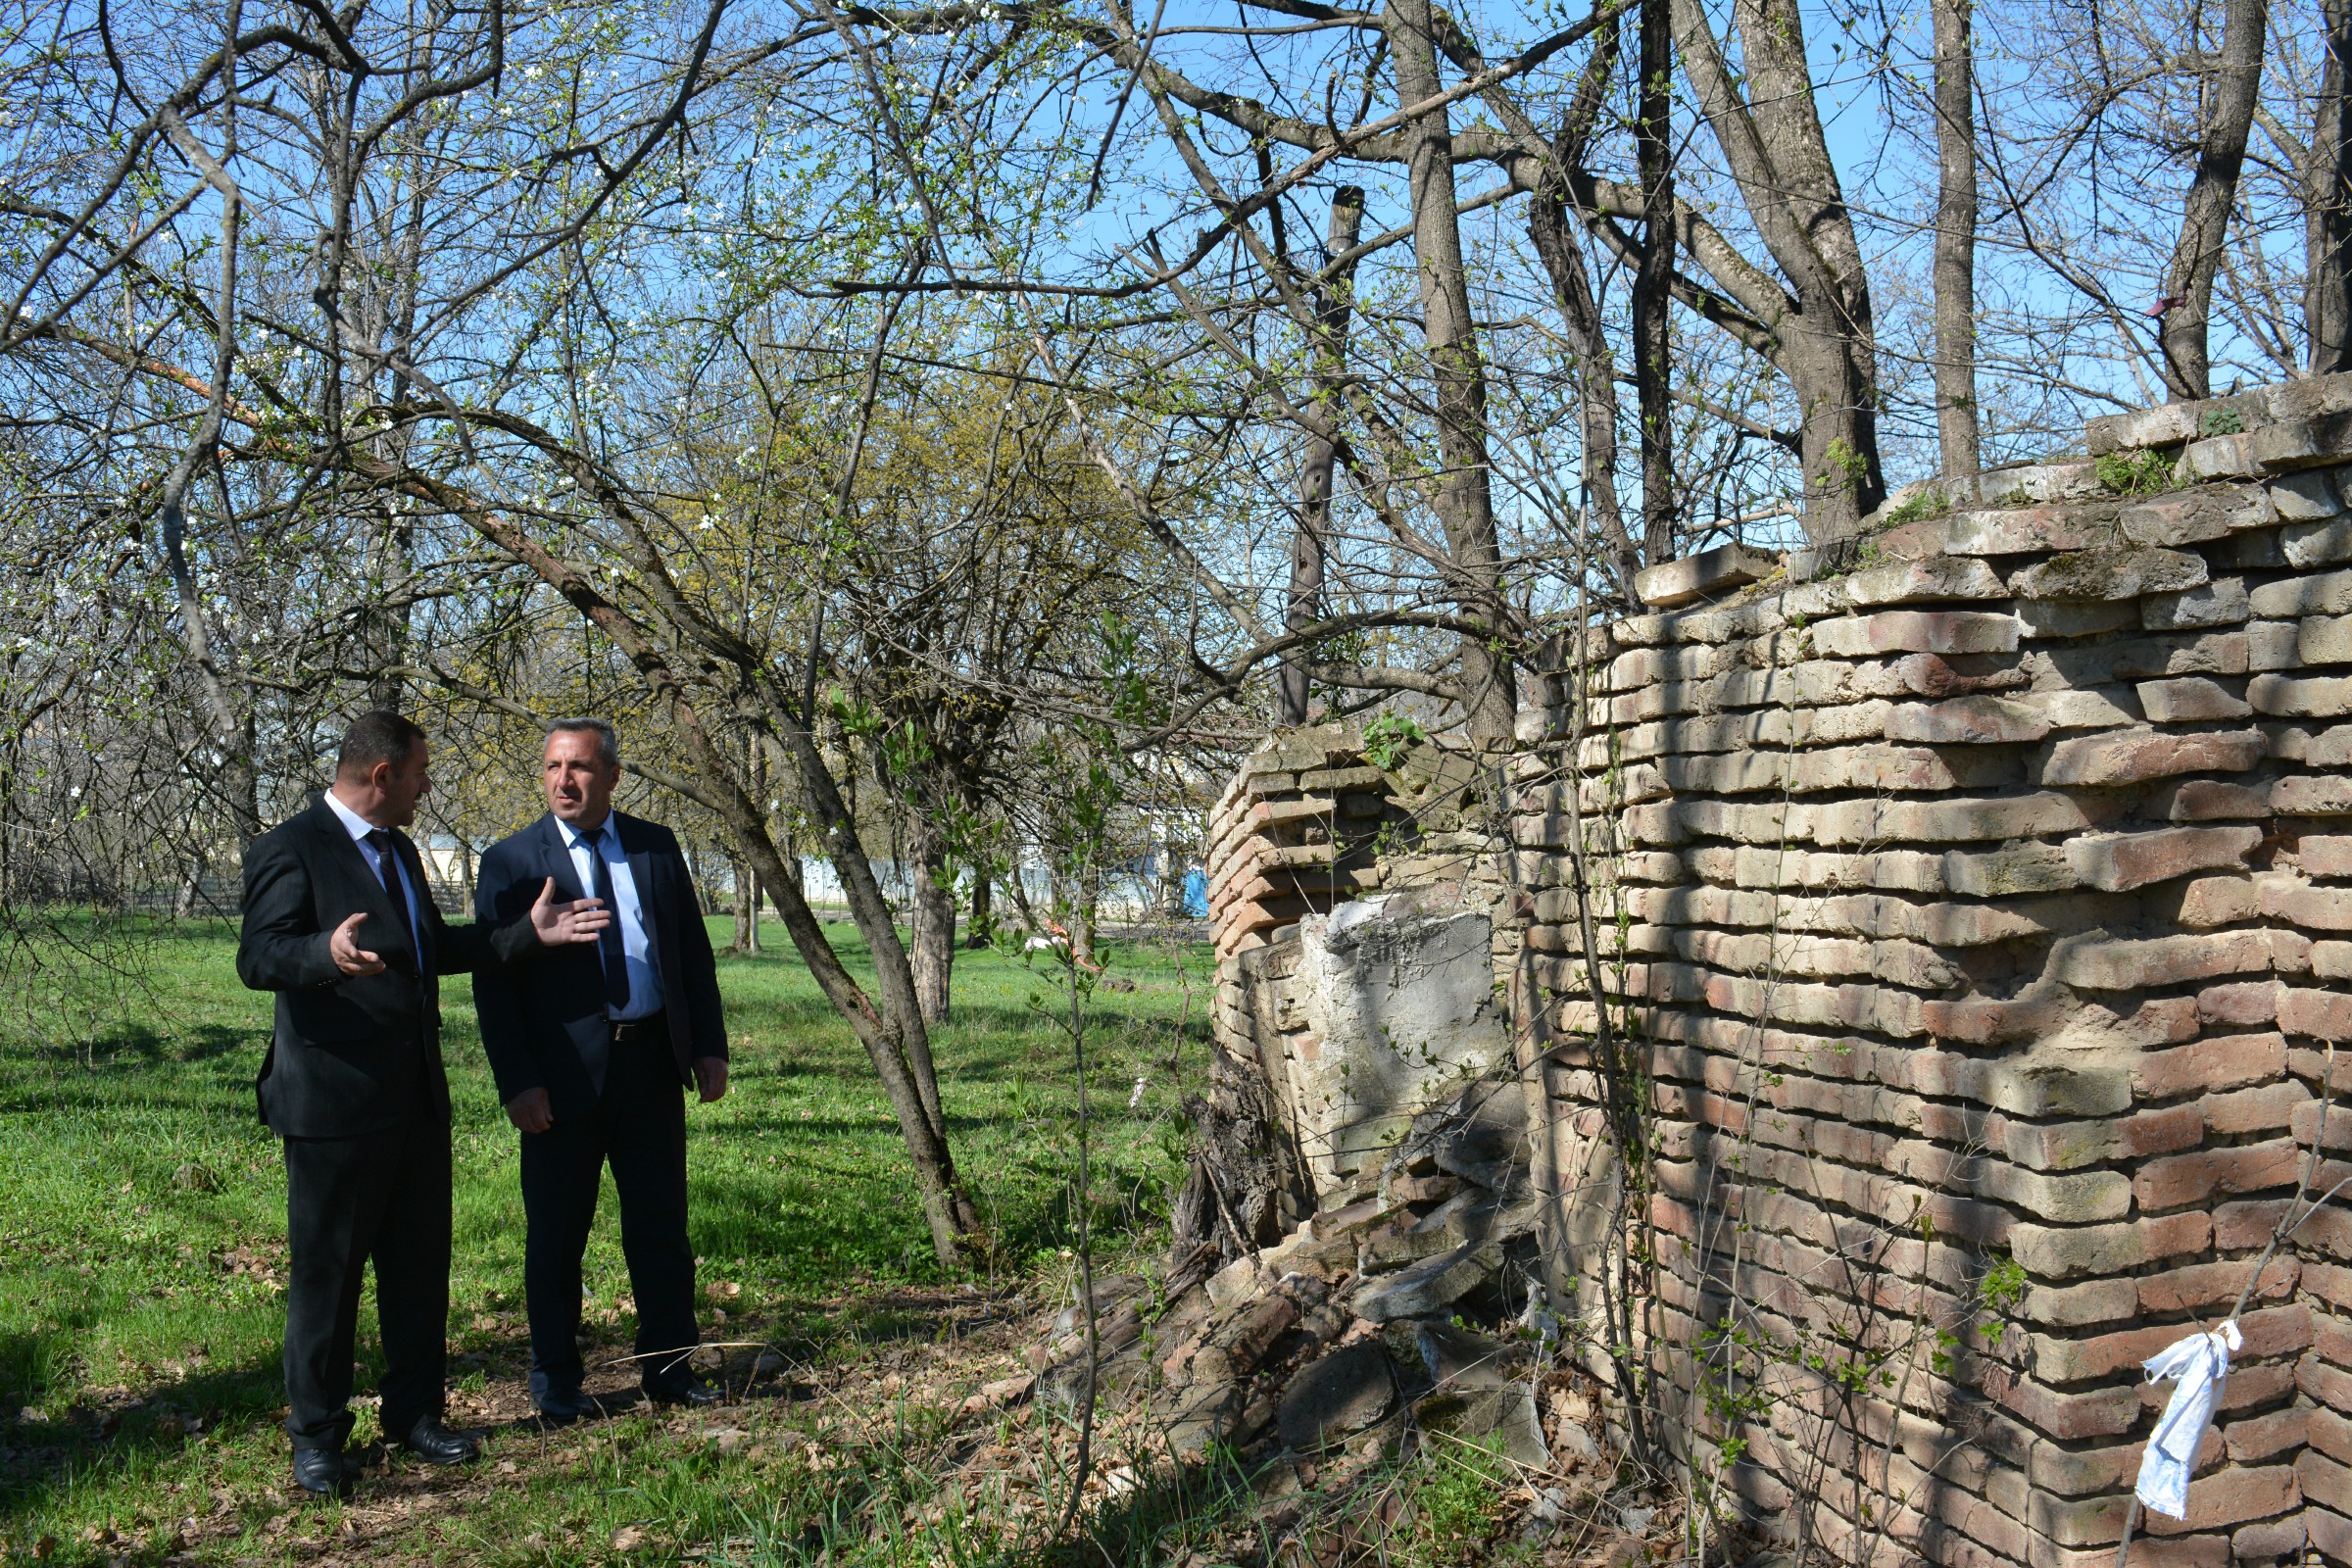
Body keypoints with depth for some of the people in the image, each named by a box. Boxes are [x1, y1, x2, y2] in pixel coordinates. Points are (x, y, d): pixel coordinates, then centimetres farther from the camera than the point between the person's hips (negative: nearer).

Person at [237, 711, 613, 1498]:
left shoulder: (398, 851, 17)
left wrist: (529, 930, 12)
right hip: (336, 1099, -8)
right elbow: (258, 957, -21)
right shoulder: (291, 850, -12)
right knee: (326, 1271, 3)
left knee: (420, 1264, 14)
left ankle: (413, 1412, 27)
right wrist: (329, 953, -41)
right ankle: (316, 1436, 15)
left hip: (418, 1097, 8)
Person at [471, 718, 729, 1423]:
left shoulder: (656, 847, 8)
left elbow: (694, 951, 12)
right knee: (556, 1238, 7)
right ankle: (556, 1383, 20)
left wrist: (711, 1046, 3)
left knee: (662, 1228, 10)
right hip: (564, 1074, -3)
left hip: (653, 1063, 3)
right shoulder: (511, 861, -2)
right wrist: (517, 1082, -12)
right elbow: (492, 981, -4)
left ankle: (669, 1370, 22)